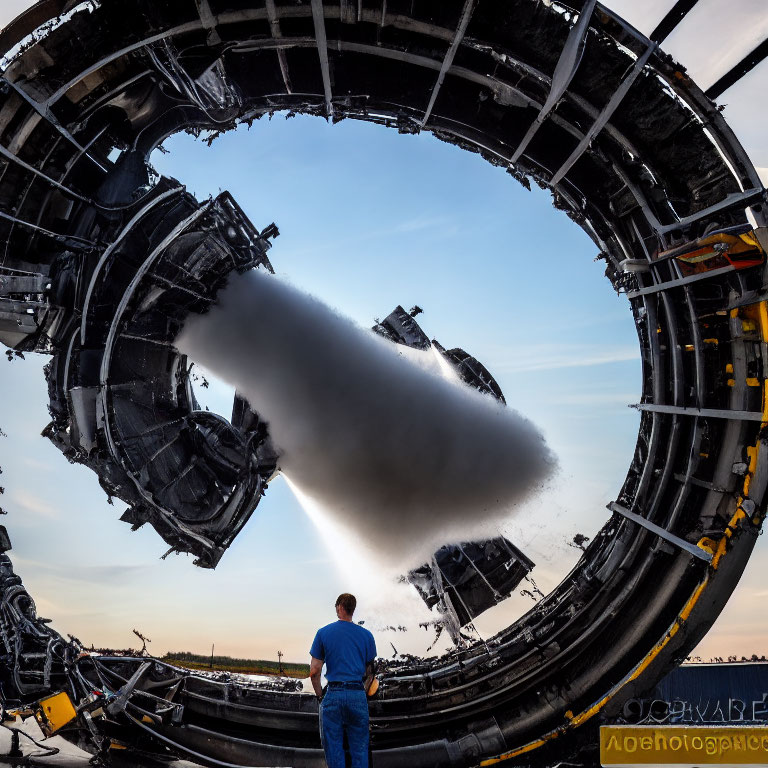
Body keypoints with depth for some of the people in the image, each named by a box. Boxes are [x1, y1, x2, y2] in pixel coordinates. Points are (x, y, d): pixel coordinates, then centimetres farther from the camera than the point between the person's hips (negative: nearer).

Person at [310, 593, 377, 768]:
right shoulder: (366, 635, 6)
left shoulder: (323, 632, 1)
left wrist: (319, 695, 10)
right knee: (359, 748, 9)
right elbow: (370, 672, 10)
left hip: (334, 695, -1)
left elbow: (314, 671, -1)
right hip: (358, 695, 1)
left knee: (334, 749, 7)